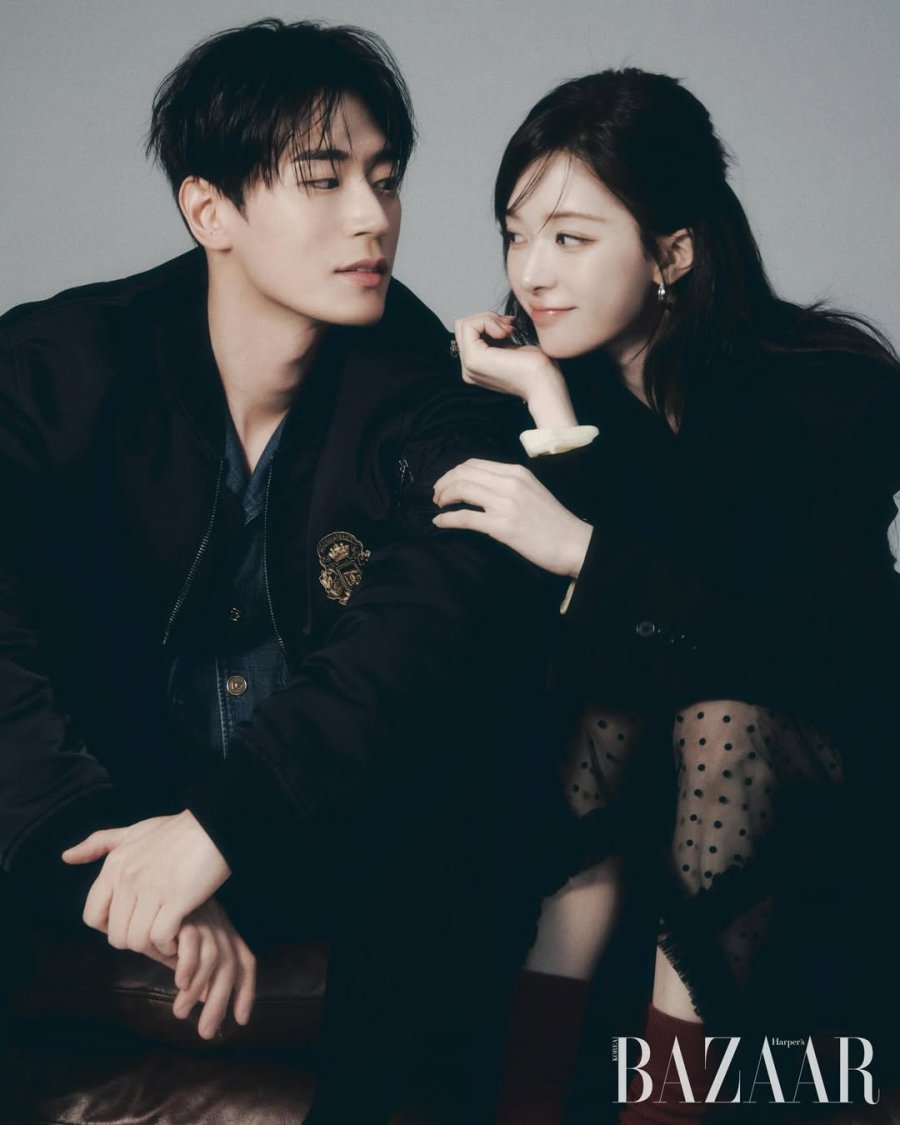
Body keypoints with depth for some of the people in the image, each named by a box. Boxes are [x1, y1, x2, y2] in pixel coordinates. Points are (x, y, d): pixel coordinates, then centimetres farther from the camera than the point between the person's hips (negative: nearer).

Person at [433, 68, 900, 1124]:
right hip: (619, 736, 3)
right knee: (617, 665, -27)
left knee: (719, 708, -32)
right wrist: (553, 413, -26)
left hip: (812, 778, -3)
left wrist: (582, 545, -36)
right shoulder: (553, 373, -6)